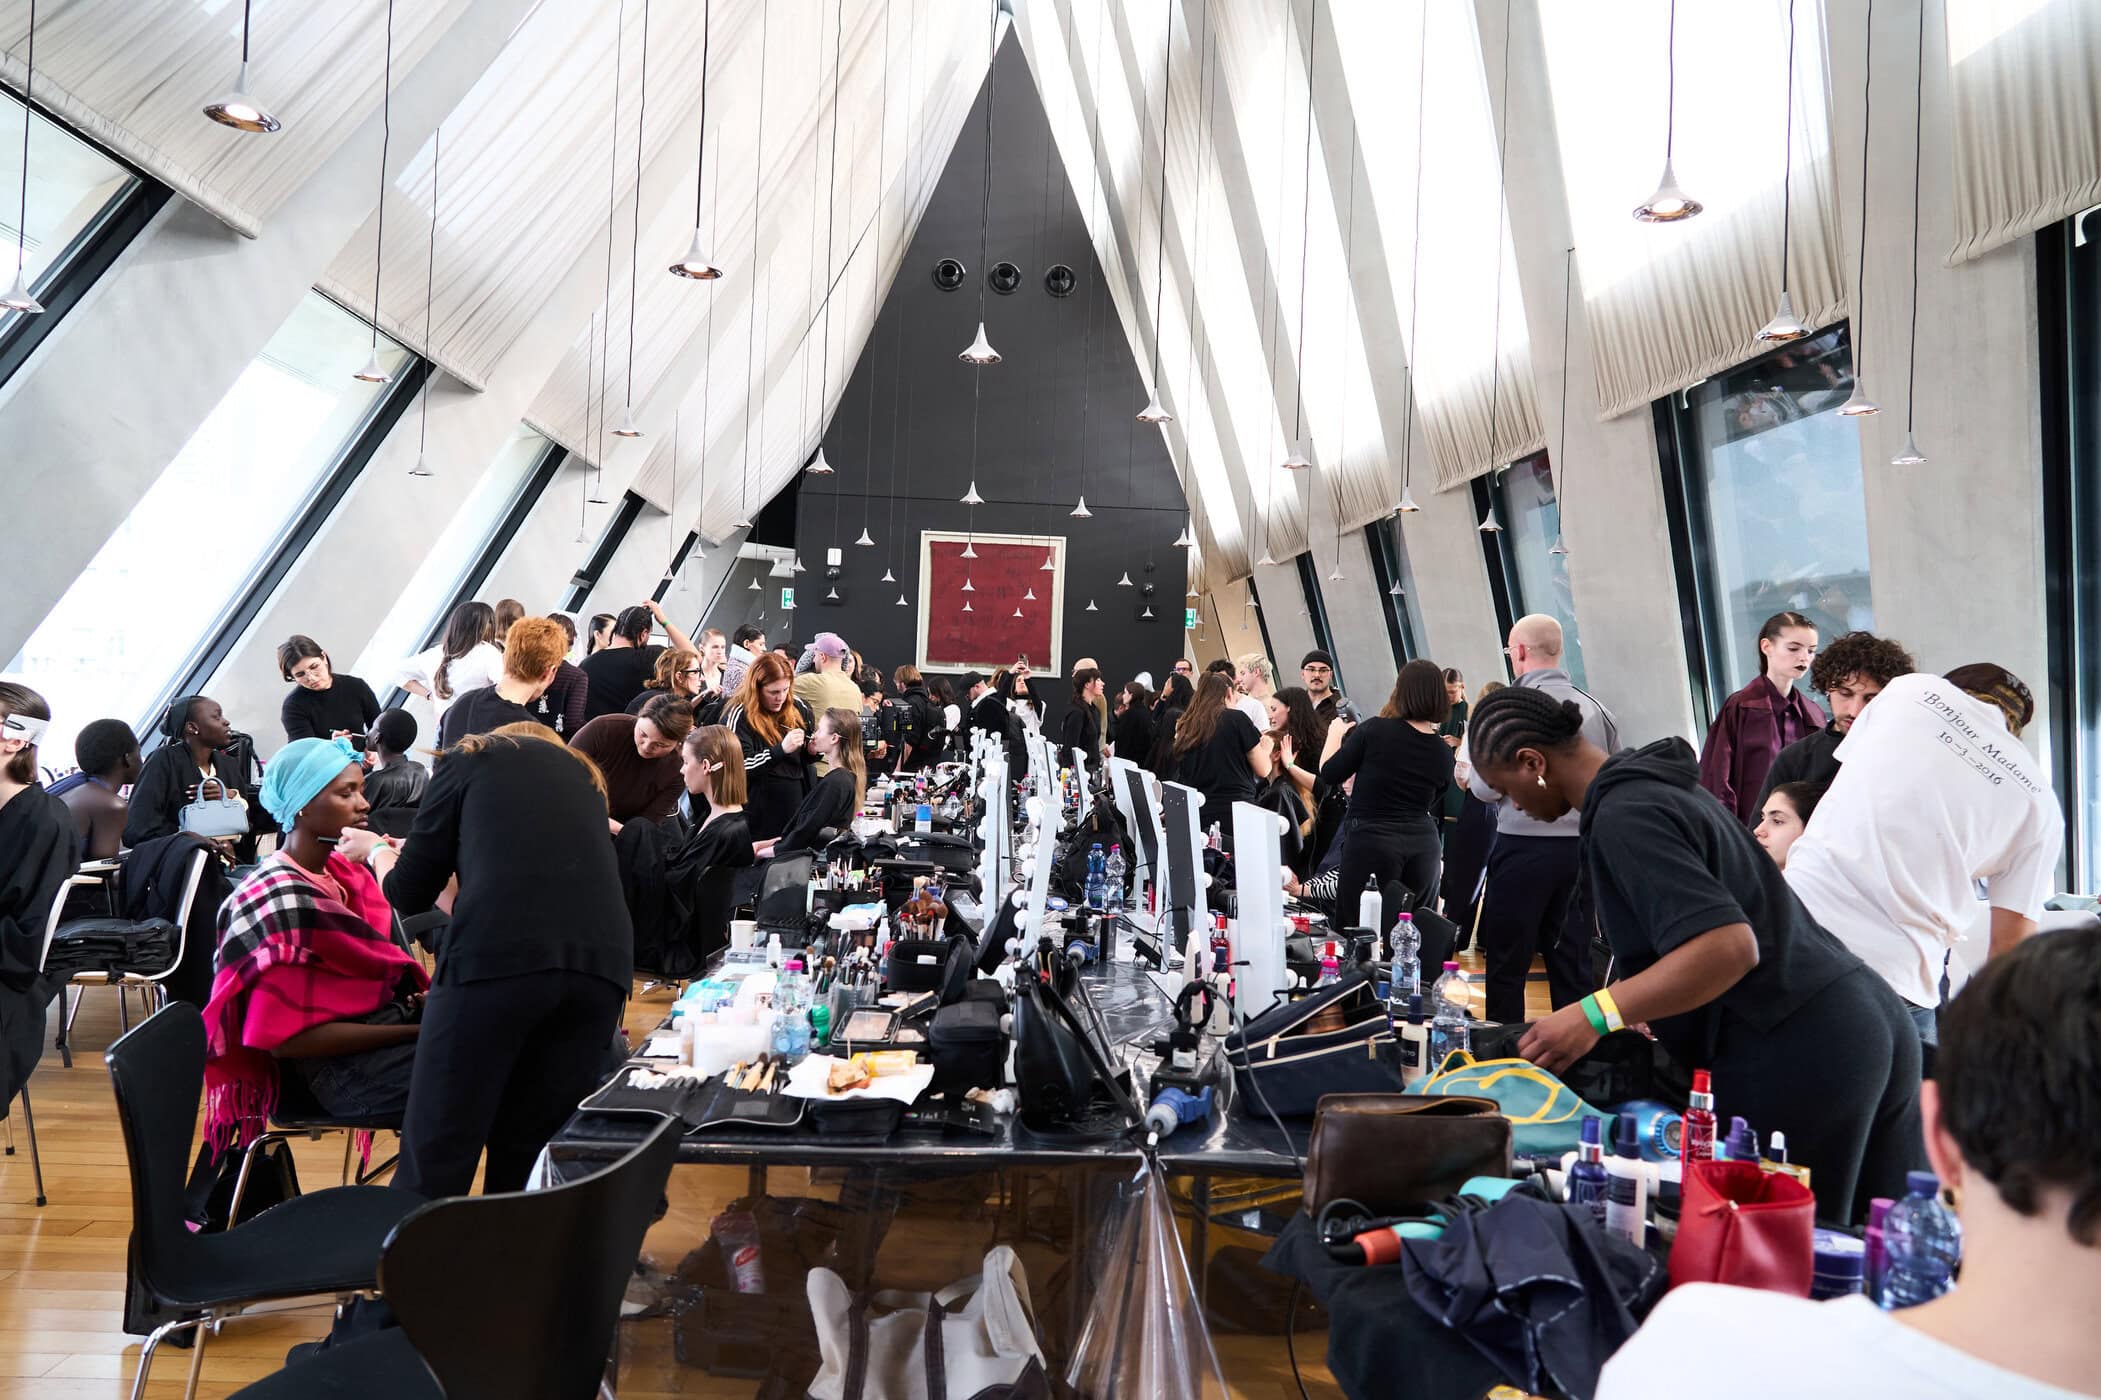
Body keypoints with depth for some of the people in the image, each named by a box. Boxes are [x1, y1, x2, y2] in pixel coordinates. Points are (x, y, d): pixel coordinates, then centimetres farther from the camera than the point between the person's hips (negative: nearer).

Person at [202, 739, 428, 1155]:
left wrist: (425, 1000, -5)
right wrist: (417, 1030, -19)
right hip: (345, 1066, -8)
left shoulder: (342, 872, 10)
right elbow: (289, 1038, -16)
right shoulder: (279, 898, -14)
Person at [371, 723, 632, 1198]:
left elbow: (409, 895, 18)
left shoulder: (470, 758, 19)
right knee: (529, 1156, 13)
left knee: (435, 1159, 3)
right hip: (602, 959, 4)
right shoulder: (583, 775, 31)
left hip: (498, 956, -4)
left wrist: (376, 850, 40)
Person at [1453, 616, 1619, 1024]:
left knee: (1506, 964, 5)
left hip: (1525, 846, -5)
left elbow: (1486, 788, -12)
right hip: (1582, 847, 6)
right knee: (1573, 963, 12)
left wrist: (1468, 760, 7)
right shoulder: (1598, 710, 6)